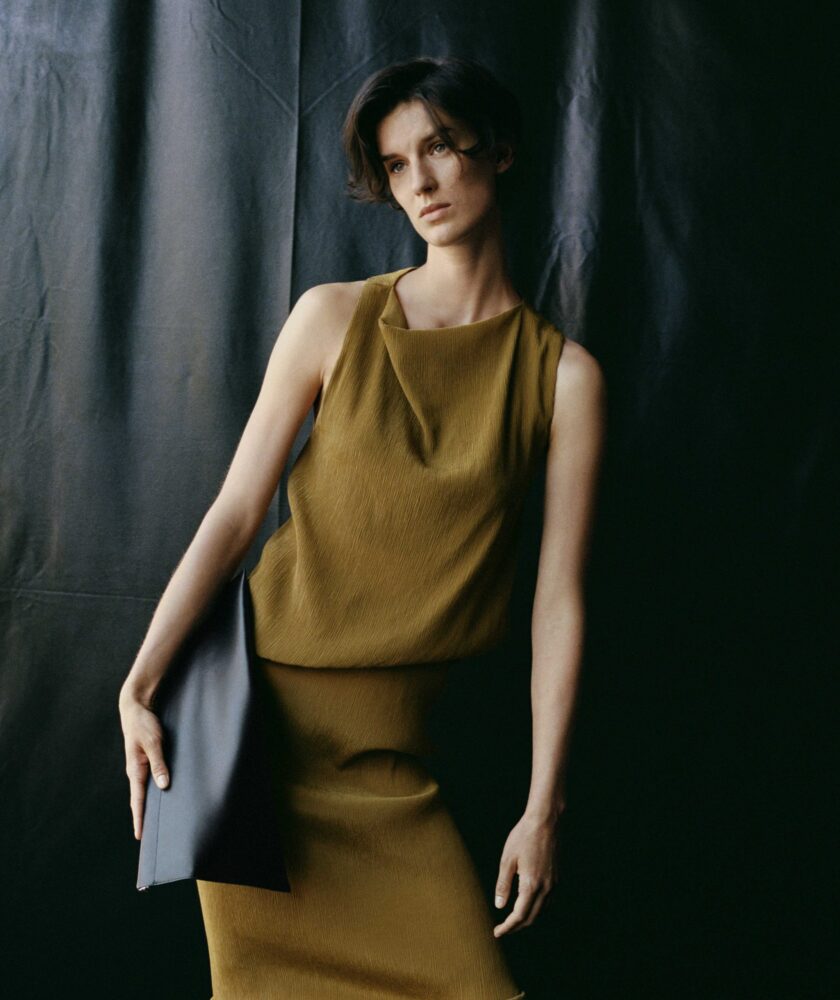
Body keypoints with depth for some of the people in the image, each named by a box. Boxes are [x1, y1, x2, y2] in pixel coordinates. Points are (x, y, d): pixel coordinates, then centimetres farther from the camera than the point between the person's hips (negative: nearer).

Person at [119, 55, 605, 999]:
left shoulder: (562, 375, -1)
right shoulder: (334, 318, 0)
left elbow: (559, 599, -3)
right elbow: (234, 512, -2)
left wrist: (543, 806, -4)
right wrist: (140, 686, -7)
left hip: (386, 750, 0)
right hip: (257, 708, 0)